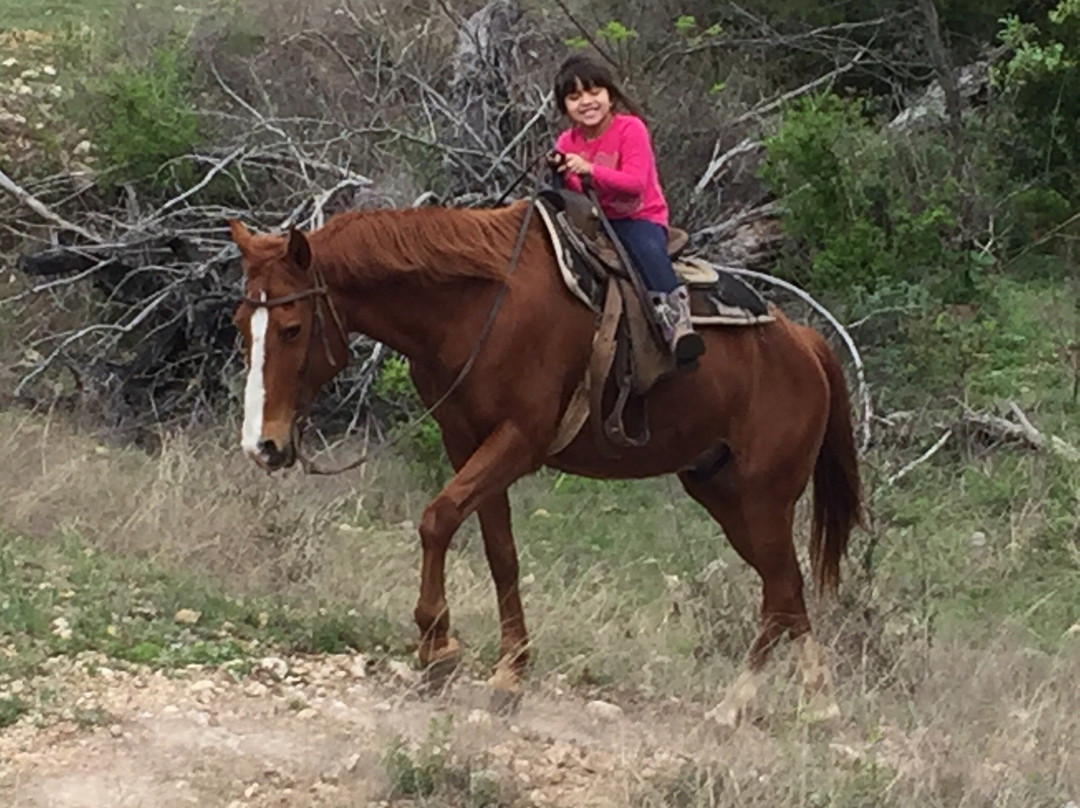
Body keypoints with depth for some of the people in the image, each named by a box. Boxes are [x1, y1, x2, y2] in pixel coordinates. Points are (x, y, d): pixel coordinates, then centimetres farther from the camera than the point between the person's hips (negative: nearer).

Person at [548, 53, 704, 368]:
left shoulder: (630, 129, -11)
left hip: (640, 218, -6)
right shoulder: (567, 142, 5)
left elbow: (634, 182, -22)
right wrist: (561, 174, -20)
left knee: (647, 249, -36)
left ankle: (676, 317, -38)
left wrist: (589, 169, -34)